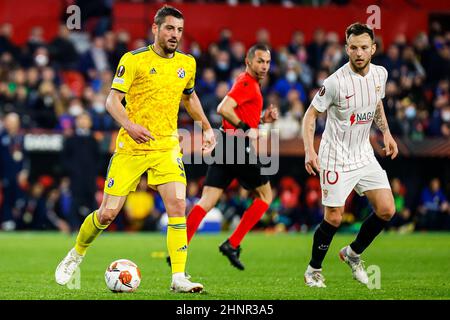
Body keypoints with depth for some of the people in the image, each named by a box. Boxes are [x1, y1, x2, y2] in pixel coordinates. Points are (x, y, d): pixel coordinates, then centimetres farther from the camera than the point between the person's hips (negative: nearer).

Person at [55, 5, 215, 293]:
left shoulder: (187, 63, 8)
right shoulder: (134, 60, -6)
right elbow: (112, 100, -9)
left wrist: (206, 127, 22)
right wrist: (129, 125, -26)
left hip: (167, 147, 3)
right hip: (131, 148, -3)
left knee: (178, 205, -18)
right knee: (108, 213, -1)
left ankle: (179, 278, -15)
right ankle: (76, 256, 27)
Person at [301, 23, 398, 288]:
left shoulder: (380, 74, -1)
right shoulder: (336, 82, -19)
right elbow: (311, 114, -11)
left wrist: (386, 133, 12)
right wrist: (309, 150, -21)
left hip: (364, 154, 6)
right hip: (336, 158, -6)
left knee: (387, 210, -2)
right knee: (334, 218, -6)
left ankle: (353, 254, 21)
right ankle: (314, 270, 16)